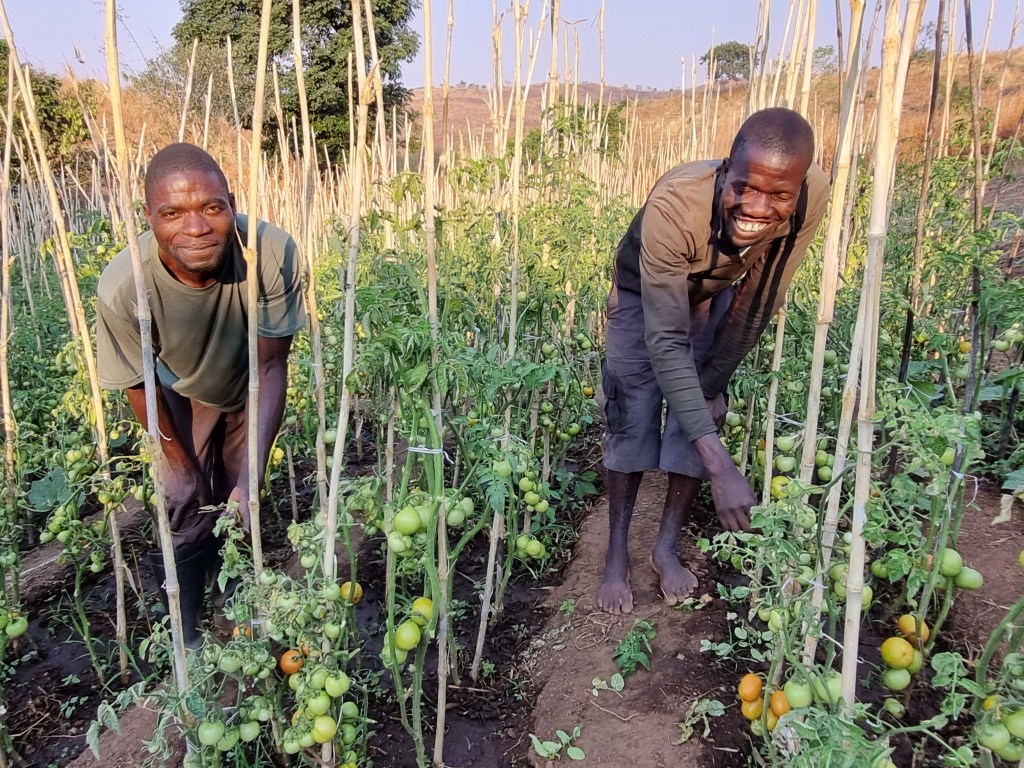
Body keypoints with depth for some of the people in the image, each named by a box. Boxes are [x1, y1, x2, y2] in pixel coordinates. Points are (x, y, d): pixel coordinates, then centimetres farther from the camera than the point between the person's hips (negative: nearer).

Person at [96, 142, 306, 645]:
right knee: (185, 509, 1)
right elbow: (140, 384, -19)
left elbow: (273, 365, -28)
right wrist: (180, 462, -7)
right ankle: (183, 633, 26)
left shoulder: (273, 253, -40)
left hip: (250, 387, 1)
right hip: (181, 396, -1)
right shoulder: (122, 287, -38)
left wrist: (251, 474, -35)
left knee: (243, 509, 12)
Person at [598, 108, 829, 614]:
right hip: (644, 292, -3)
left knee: (699, 414, -2)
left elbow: (762, 301, -19)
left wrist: (713, 384, -12)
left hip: (717, 293, 3)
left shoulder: (812, 197, -33)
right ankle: (617, 555, 11)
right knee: (633, 419, -6)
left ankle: (666, 548, 15)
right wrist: (721, 466, -50)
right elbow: (665, 344, -45)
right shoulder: (673, 206, -45)